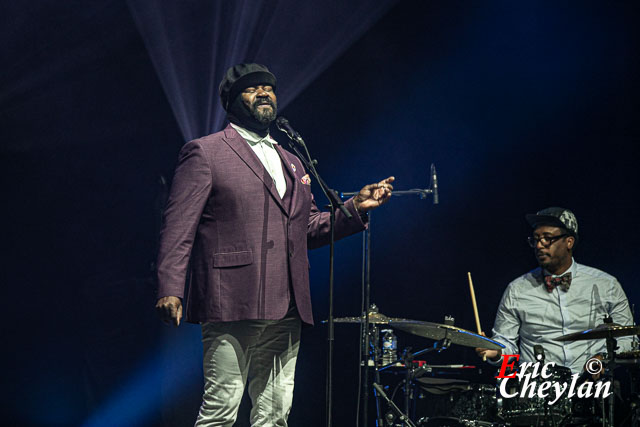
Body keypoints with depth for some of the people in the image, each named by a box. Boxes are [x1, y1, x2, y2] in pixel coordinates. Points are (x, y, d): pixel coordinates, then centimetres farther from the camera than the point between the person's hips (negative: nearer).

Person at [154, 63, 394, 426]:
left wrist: (355, 208, 9)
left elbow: (309, 228, 24)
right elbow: (179, 227, -4)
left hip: (285, 312, 7)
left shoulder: (292, 163, 24)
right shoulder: (205, 153, 3)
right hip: (231, 305, -7)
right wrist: (170, 290, -16)